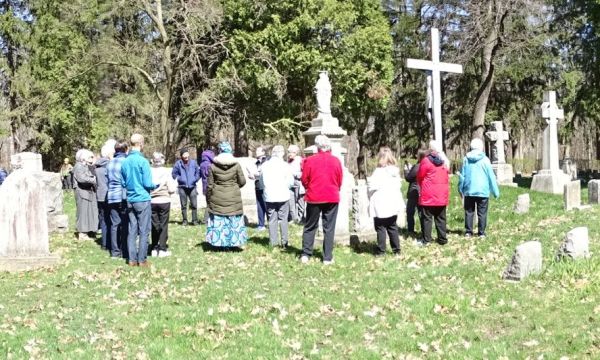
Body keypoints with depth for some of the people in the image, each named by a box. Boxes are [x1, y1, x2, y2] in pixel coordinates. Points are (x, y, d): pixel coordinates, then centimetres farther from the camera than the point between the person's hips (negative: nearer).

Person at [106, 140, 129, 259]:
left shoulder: (110, 163, 11)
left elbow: (107, 181, 16)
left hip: (111, 197, 5)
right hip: (124, 197, -5)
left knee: (115, 224, 7)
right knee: (125, 225, 1)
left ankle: (115, 252, 8)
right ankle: (125, 252, 2)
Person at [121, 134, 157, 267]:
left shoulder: (125, 162, 4)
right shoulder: (143, 161, -14)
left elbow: (123, 183, 12)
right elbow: (147, 184, -13)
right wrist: (156, 186, 6)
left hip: (130, 200, 6)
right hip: (142, 199, -6)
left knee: (132, 231, 10)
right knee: (144, 231, 1)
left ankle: (132, 259, 12)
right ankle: (142, 260, 4)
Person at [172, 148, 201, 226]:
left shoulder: (193, 162, 1)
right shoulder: (178, 163, -2)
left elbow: (198, 172, 10)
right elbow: (174, 174, 6)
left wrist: (195, 179, 0)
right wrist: (179, 179, -5)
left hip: (192, 187, 0)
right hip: (182, 187, 0)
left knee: (194, 205, -4)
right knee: (183, 205, 6)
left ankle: (195, 220, 6)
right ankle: (184, 220, 16)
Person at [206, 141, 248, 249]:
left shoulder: (213, 166, -7)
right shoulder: (236, 165, -8)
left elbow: (210, 184, -3)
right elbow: (242, 181, -2)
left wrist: (209, 197, 11)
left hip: (217, 198, 0)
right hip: (233, 198, 0)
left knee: (218, 220, 9)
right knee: (234, 220, 11)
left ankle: (218, 242, 11)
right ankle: (236, 242, 16)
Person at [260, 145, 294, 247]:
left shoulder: (265, 165, 1)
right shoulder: (284, 165, -8)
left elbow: (261, 182, 8)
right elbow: (291, 182, -6)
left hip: (269, 197, 2)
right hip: (283, 196, -2)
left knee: (272, 220, 7)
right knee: (283, 219, 5)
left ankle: (273, 242, 6)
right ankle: (284, 242, 5)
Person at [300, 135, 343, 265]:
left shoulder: (310, 160, -7)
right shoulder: (336, 161, -3)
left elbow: (304, 180, -1)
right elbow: (340, 181, 3)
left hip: (314, 198, 0)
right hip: (332, 198, 0)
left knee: (310, 227, 12)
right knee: (329, 228, 5)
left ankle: (305, 255, 10)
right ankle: (327, 258, 4)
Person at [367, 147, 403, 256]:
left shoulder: (378, 172, -15)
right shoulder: (396, 172, 6)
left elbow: (371, 187, -15)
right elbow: (399, 186, 10)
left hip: (380, 207, -6)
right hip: (393, 205, 6)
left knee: (381, 229, 1)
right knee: (393, 228, 14)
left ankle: (381, 251, 4)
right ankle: (396, 250, 16)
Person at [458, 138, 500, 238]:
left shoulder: (466, 159, 0)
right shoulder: (485, 160, -7)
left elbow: (462, 176, 5)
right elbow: (491, 176, -4)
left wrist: (461, 189, 16)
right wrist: (496, 192, 3)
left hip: (469, 191, 2)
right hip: (482, 191, -2)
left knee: (469, 212, 10)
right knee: (482, 213, 4)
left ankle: (468, 231, 11)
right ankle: (481, 233, 4)